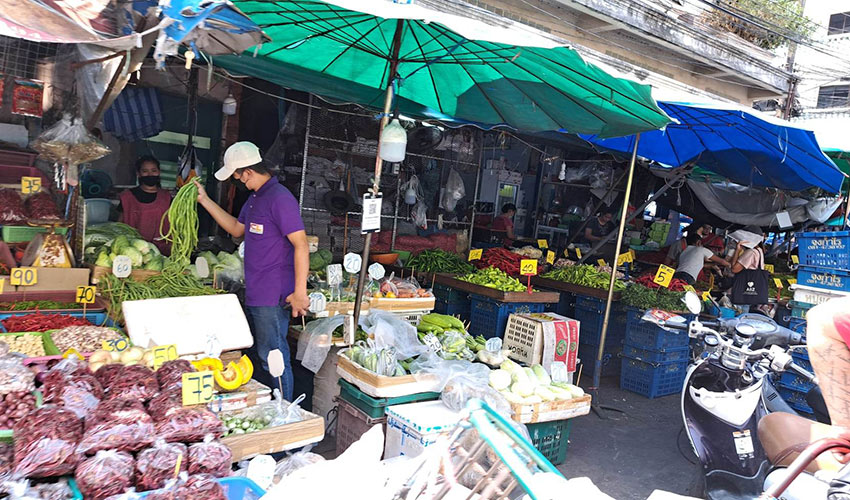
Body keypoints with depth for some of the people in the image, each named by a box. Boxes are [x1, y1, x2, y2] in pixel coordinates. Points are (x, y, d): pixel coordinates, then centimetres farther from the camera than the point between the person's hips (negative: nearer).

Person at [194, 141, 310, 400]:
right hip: (254, 293, 11)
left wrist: (299, 292, -24)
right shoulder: (255, 198, 14)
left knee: (273, 358, -1)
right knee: (261, 354, 20)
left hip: (272, 296, -10)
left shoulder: (280, 199, -18)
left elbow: (301, 245, -22)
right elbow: (237, 229, 27)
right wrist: (205, 200, 23)